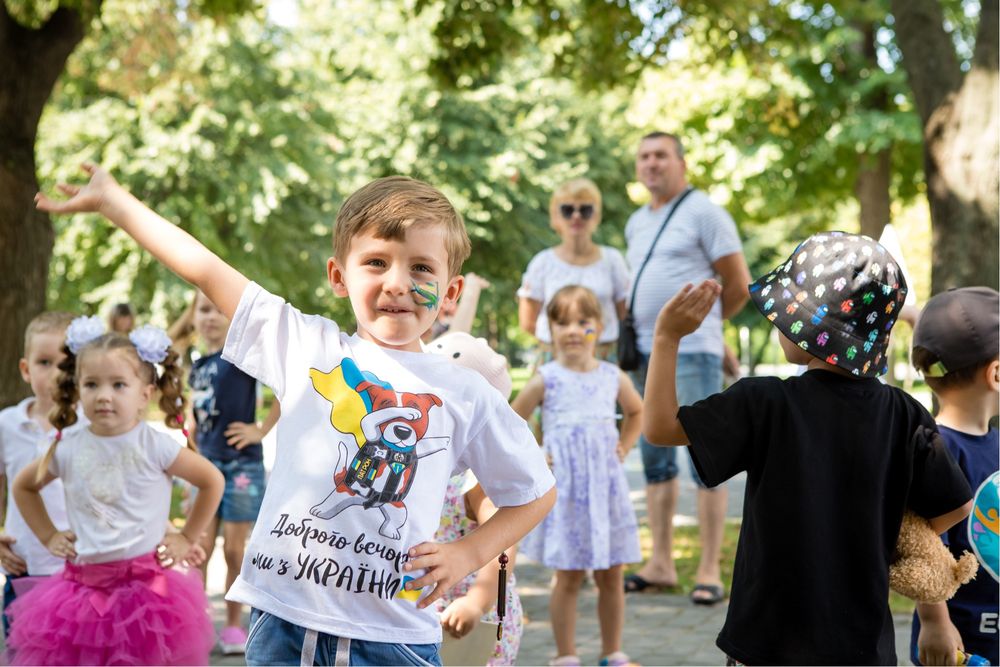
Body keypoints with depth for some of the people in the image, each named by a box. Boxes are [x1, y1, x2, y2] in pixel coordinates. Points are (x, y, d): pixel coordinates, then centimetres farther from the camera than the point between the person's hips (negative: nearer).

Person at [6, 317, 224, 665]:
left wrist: (187, 538, 4)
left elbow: (212, 481, 3)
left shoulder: (155, 446, -7)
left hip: (146, 586, -3)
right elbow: (23, 486, 20)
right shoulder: (67, 449, 1)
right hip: (84, 589, 3)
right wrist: (48, 536, 12)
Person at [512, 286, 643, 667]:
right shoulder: (546, 380, -6)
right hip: (564, 490, -3)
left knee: (611, 576, 8)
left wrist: (623, 447, 11)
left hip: (606, 487, 3)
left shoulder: (613, 377, 4)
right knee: (569, 577, 1)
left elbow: (636, 411, 24)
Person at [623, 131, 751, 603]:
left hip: (691, 351, -8)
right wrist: (634, 327, 13)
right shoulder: (636, 223, 18)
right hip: (645, 352, 8)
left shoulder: (703, 212, -3)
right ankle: (661, 563, 18)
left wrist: (700, 319, 7)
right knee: (654, 458, 10)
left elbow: (739, 284, -4)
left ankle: (710, 571, -4)